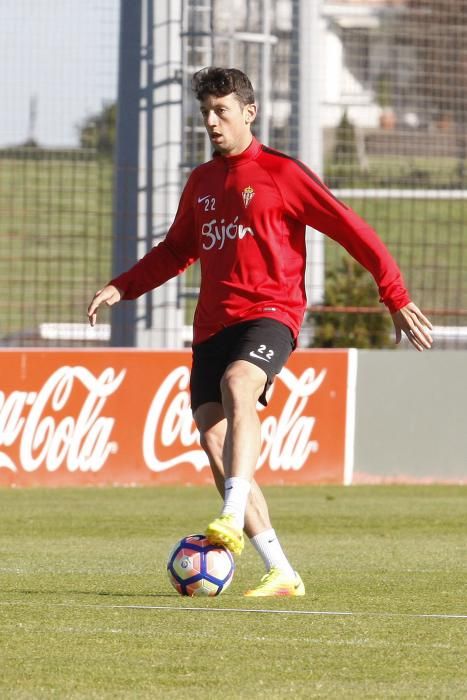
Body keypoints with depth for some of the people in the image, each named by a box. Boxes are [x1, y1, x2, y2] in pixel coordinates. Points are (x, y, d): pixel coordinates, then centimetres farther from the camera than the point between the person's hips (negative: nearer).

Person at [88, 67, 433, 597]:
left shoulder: (281, 173, -2)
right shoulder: (201, 182, 17)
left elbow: (352, 231, -3)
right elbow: (177, 250, 31)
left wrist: (397, 299, -6)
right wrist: (120, 288, 17)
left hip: (269, 313, -7)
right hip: (213, 323, 7)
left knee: (237, 384, -36)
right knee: (212, 437, -5)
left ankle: (233, 520, -47)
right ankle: (281, 573, -2)